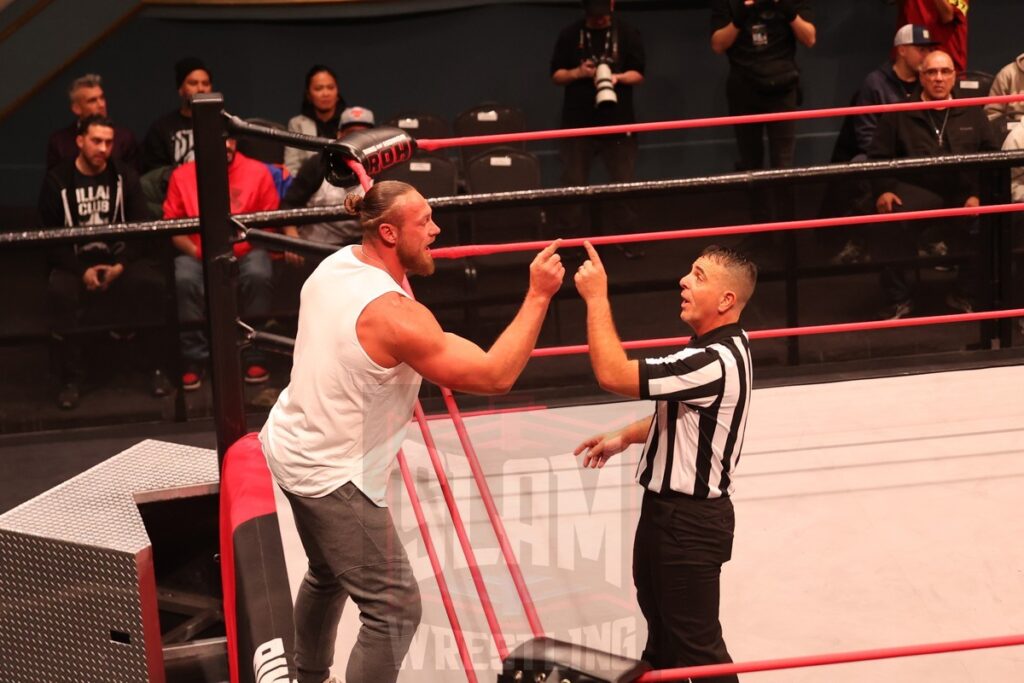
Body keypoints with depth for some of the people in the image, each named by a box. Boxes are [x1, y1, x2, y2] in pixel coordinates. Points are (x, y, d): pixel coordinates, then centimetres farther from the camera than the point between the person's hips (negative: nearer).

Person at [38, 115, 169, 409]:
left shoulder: (124, 176, 4)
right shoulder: (57, 181, -2)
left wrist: (121, 264, -16)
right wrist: (81, 271, -16)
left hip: (121, 258, 1)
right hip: (74, 262, -1)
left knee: (151, 283, -29)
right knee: (60, 292, -33)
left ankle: (159, 367, -13)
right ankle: (71, 379, -19)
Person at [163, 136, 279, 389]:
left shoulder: (258, 171, 2)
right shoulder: (182, 175, 3)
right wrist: (196, 252, -12)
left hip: (245, 252, 0)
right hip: (198, 254, 0)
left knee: (259, 275, -32)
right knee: (185, 279, -31)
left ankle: (253, 355, -18)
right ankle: (194, 358, -19)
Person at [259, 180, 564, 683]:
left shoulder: (335, 265, -2)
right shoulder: (396, 315, -28)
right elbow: (495, 376, -27)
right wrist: (538, 296, -23)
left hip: (291, 445, 10)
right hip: (331, 475, -10)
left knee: (328, 575, 31)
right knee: (395, 609, -5)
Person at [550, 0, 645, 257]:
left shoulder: (628, 34, 0)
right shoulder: (570, 35, 1)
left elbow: (638, 74, -1)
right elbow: (556, 75, 4)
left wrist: (618, 77, -21)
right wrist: (578, 73, -16)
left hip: (618, 120, 0)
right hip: (578, 121, 0)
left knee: (624, 182, 3)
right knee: (573, 183, 4)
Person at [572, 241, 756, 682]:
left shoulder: (715, 363, -30)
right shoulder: (719, 348, 5)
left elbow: (612, 375, -33)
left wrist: (596, 297, -27)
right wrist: (625, 437, 10)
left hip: (691, 522, -11)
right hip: (668, 508, 11)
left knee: (697, 644, 0)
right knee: (662, 625, 29)